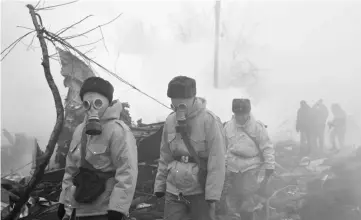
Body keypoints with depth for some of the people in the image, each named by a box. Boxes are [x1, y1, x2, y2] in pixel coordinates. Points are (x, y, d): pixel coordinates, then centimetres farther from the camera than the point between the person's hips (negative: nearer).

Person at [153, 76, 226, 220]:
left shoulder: (209, 120, -12)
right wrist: (160, 185, 9)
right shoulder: (170, 121, 4)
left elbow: (216, 161, -14)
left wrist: (212, 195, -16)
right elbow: (165, 158, 10)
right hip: (174, 192, 4)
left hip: (200, 192, -4)